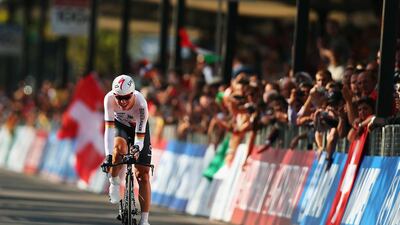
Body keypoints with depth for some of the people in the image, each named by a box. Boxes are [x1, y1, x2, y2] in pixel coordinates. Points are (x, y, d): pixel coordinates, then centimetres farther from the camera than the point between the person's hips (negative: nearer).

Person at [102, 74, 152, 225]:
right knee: (119, 147, -37)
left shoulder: (141, 104, -37)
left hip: (138, 127, -1)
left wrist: (136, 150, -52)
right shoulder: (109, 98, -33)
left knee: (142, 174, -7)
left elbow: (139, 136, -33)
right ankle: (114, 183, -10)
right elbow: (109, 127, -35)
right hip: (120, 125, 1)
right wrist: (108, 155, -43)